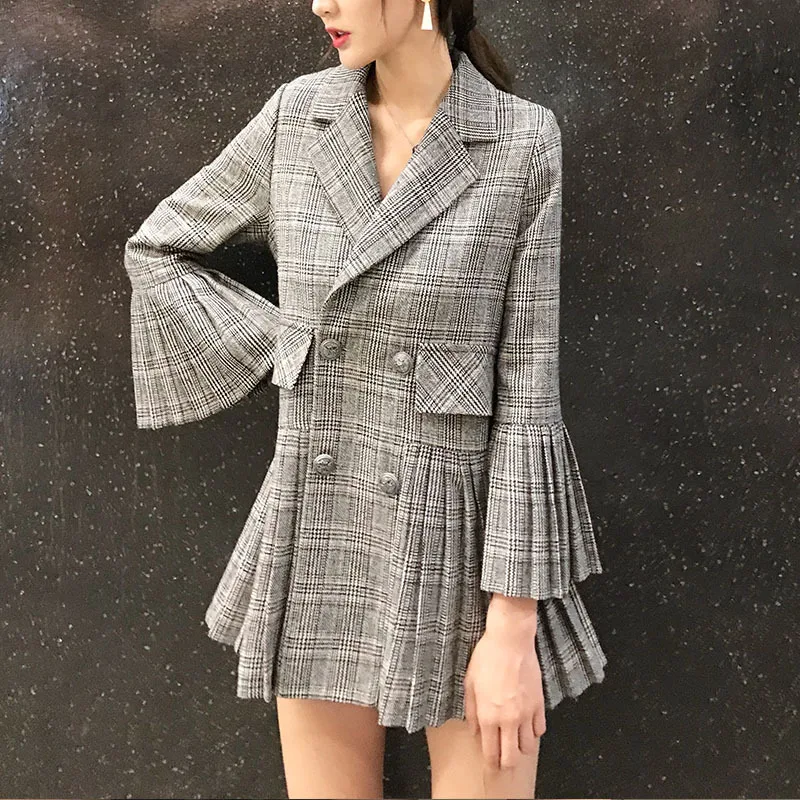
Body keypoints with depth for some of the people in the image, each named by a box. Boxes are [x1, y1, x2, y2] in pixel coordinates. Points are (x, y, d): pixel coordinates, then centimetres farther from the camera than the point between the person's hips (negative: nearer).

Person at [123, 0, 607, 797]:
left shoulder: (522, 143, -9)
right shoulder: (298, 114, -1)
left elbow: (527, 384, -11)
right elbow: (157, 250, 14)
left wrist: (512, 630, -14)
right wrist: (280, 354, 0)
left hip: (468, 542, -3)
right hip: (327, 535, 3)